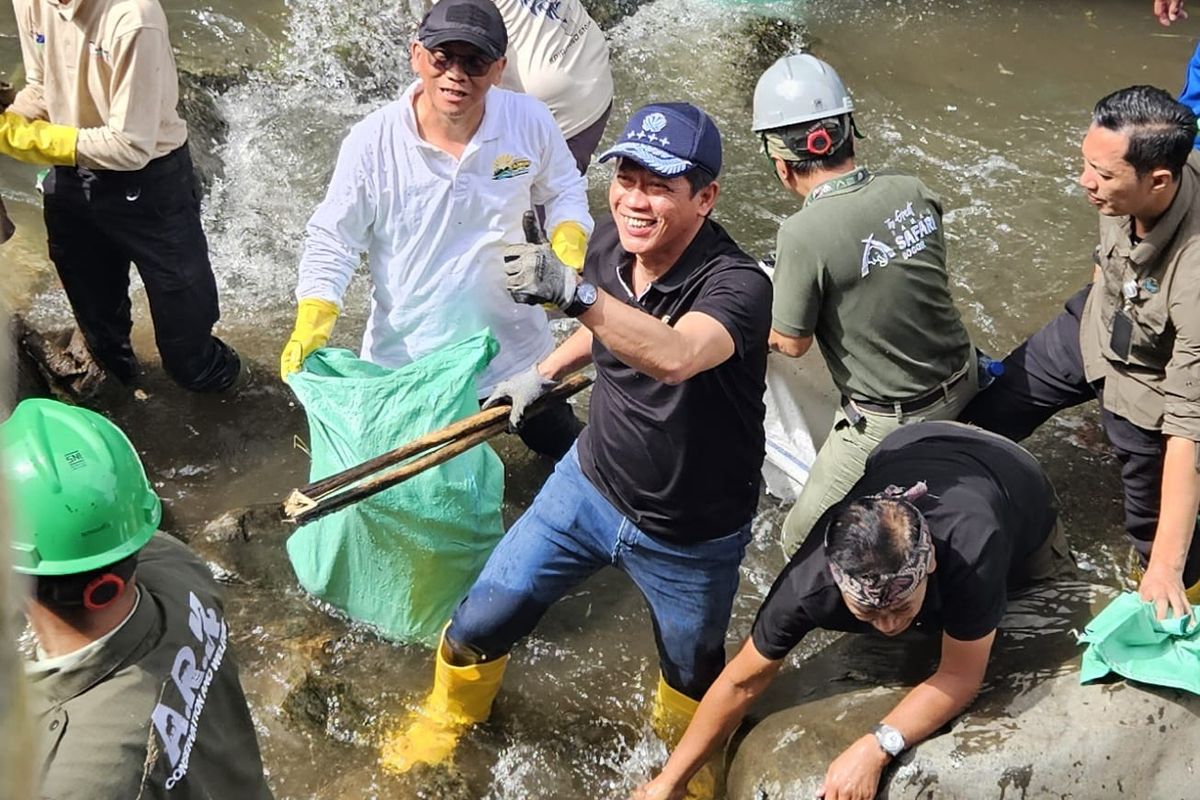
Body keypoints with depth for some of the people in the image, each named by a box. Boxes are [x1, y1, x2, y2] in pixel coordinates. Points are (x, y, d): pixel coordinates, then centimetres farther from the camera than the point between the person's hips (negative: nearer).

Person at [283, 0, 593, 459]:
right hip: (405, 357, -2)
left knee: (561, 443, 25)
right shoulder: (373, 142, -21)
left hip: (513, 341, 2)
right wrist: (310, 326, -22)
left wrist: (570, 252, -15)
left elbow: (563, 190, 4)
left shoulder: (530, 122, -16)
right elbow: (333, 238, -11)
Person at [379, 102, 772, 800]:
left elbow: (675, 355, -55)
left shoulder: (738, 286, -32)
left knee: (692, 677, 21)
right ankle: (448, 718, 44)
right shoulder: (611, 245, -12)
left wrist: (573, 292, -63)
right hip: (589, 486, 4)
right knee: (479, 626, 10)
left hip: (690, 540, -4)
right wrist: (546, 373, 10)